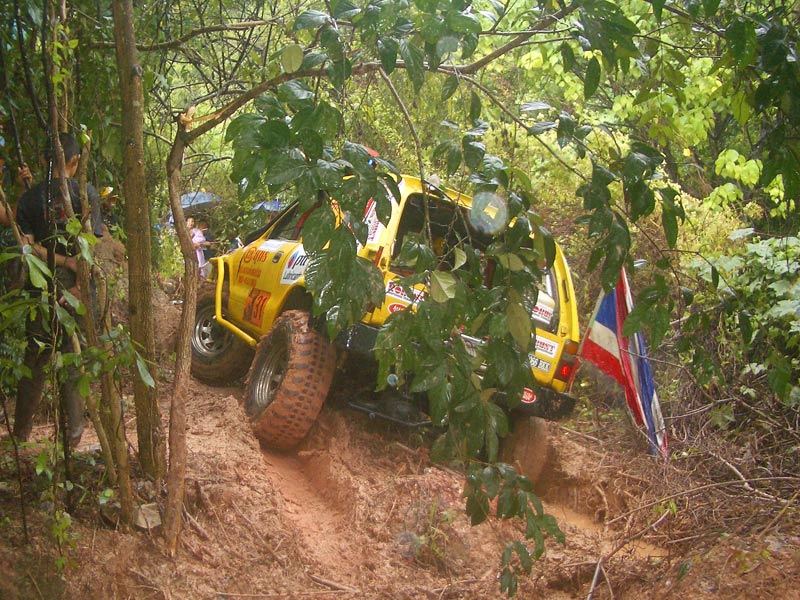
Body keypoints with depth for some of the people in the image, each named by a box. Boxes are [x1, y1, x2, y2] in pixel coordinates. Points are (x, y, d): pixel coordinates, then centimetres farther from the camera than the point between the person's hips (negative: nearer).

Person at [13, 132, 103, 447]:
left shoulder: (31, 197, 1)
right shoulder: (86, 194, -5)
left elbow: (27, 244, -9)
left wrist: (63, 261, -8)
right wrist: (78, 287, -13)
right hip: (74, 289, -2)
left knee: (35, 359, 13)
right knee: (73, 360, 9)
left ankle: (21, 431, 20)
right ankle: (74, 432, 13)